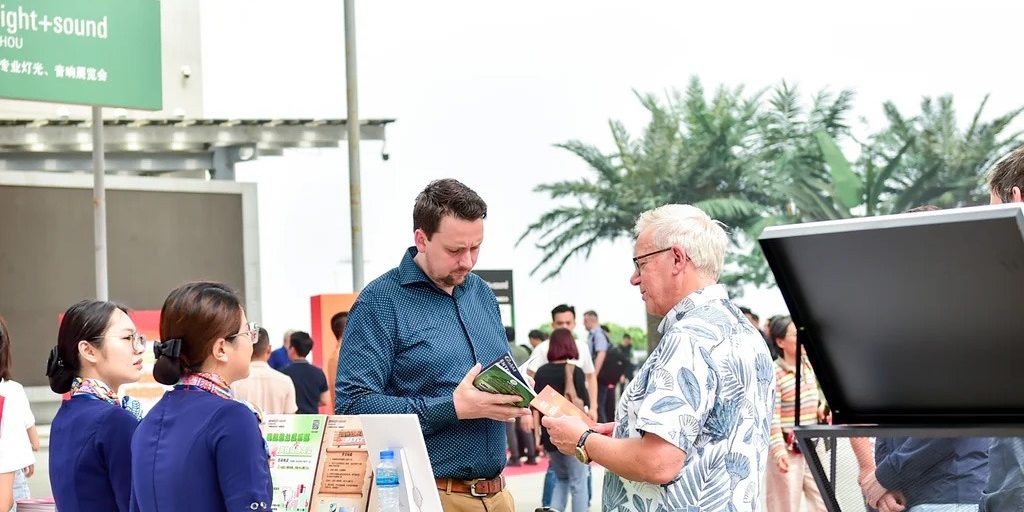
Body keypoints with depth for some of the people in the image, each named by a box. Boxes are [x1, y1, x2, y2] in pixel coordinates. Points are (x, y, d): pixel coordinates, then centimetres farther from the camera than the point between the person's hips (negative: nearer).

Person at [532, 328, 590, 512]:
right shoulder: (575, 372, -8)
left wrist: (537, 432, 9)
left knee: (561, 479, 20)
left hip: (549, 434, 4)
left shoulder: (542, 372, 3)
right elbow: (582, 404, -10)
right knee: (578, 483, 6)